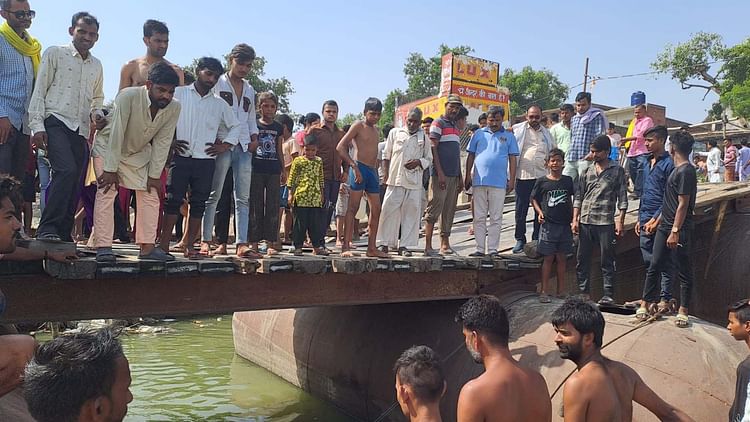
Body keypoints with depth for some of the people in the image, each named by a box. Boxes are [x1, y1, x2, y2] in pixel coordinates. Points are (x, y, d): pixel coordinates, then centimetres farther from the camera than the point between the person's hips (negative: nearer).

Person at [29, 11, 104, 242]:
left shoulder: (96, 65, 19)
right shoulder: (55, 54, 4)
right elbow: (39, 91, 0)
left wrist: (97, 113, 6)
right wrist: (37, 126, -9)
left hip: (81, 129, 5)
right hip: (56, 122, -5)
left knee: (75, 184, 1)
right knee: (67, 170, -25)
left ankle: (63, 235, 8)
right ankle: (47, 228, -19)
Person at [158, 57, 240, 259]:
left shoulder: (219, 104, 14)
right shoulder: (178, 93, 5)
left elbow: (235, 125, 24)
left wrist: (225, 145, 10)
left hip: (206, 161, 3)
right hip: (180, 157, -3)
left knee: (199, 204, 3)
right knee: (173, 200, -5)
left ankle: (189, 245, 10)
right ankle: (163, 244, -1)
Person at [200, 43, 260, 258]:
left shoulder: (250, 90, 22)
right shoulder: (217, 84, 6)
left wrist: (254, 137, 10)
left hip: (244, 148, 5)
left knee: (243, 198, -2)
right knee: (213, 195, -4)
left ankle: (242, 244, -3)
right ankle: (205, 241, 1)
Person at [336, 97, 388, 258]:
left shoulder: (376, 130, 20)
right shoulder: (358, 125, -2)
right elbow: (340, 147, -10)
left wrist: (376, 171, 14)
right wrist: (354, 166, -17)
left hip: (372, 171, 8)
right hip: (359, 169, -8)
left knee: (376, 210, 7)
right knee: (353, 208, -10)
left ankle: (372, 248, 13)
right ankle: (345, 247, -10)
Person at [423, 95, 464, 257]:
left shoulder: (456, 127, 22)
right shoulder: (438, 123, -2)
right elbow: (433, 149, -10)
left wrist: (460, 177, 19)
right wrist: (440, 173, -17)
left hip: (454, 176, 8)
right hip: (441, 175, -8)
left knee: (449, 212, 8)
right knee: (434, 210, -8)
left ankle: (445, 245, 14)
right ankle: (428, 246, -6)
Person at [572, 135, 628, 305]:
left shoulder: (618, 171, 3)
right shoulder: (586, 171, 13)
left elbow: (622, 198, 1)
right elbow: (578, 197, 12)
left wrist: (620, 221, -6)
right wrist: (575, 219, 5)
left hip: (606, 222, -4)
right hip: (585, 221, 4)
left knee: (607, 261, 2)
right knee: (582, 260, 8)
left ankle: (608, 295, 9)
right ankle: (583, 292, 18)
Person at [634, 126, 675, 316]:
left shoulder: (668, 164, -9)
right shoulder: (648, 164, 16)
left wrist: (655, 220, -15)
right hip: (645, 222, 8)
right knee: (648, 262, 11)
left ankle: (665, 299, 8)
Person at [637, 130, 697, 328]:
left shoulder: (685, 172, -15)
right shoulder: (677, 170, 14)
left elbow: (683, 204, -18)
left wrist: (675, 231, -20)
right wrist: (658, 221, 22)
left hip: (679, 230, -9)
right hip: (665, 227, 9)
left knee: (684, 271, 3)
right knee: (655, 266, 8)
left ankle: (683, 311, 12)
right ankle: (645, 304, 14)